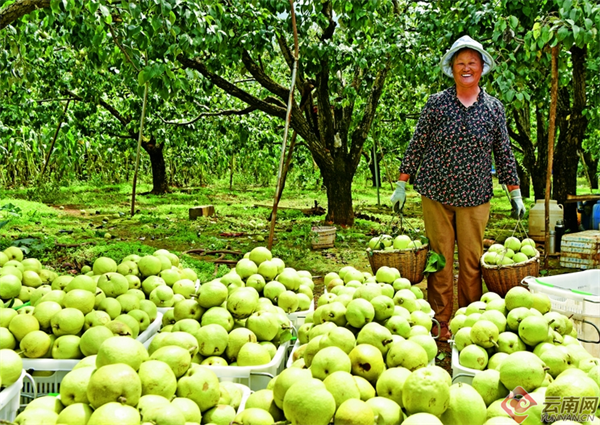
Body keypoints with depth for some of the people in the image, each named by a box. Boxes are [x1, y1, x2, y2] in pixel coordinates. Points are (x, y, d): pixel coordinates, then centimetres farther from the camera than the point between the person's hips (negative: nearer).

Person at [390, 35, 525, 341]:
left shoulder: (494, 108, 5)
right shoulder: (436, 103, 1)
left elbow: (504, 154, 10)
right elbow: (416, 146, 4)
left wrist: (515, 194, 9)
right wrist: (401, 184, 1)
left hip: (475, 198, 1)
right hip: (436, 193, -1)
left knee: (472, 262, 5)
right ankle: (440, 324, 14)